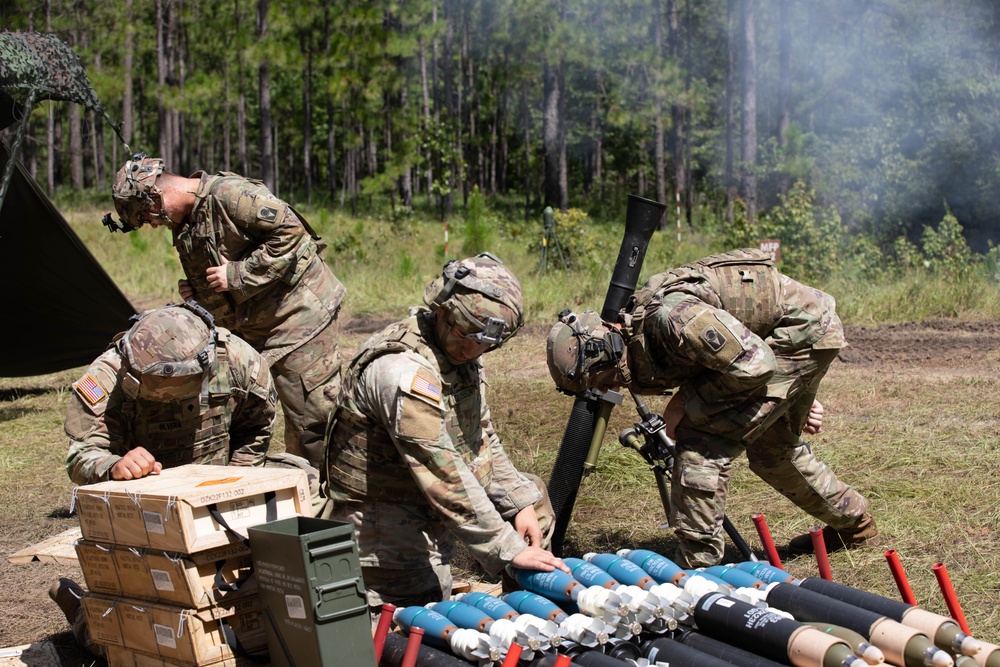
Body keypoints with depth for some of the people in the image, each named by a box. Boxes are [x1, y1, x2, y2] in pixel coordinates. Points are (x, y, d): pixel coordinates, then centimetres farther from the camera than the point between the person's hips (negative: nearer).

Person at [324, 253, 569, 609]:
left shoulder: (460, 353, 3)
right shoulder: (404, 370, -26)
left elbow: (483, 442, 14)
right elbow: (444, 474, -29)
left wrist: (520, 504, 2)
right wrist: (508, 549, -28)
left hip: (430, 525, 9)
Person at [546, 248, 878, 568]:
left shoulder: (667, 316, -30)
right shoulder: (640, 329, 3)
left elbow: (753, 366, -28)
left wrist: (686, 401, -15)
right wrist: (794, 399, 20)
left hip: (806, 331, -10)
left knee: (703, 437, -14)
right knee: (773, 449, 26)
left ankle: (696, 562, -8)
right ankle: (854, 523, 47)